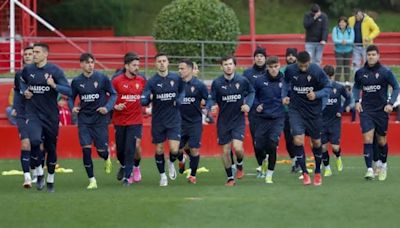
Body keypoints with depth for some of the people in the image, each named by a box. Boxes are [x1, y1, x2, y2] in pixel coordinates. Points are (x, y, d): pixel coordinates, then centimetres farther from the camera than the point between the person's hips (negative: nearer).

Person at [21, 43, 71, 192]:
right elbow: (22, 82, 26)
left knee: (51, 148, 9)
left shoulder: (55, 71, -7)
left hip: (50, 115, -1)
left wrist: (54, 85, -26)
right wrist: (25, 91, 6)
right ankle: (39, 173, -6)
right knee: (34, 140, -25)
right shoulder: (27, 70, 3)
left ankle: (50, 180, 27)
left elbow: (68, 91, -11)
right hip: (33, 113, 1)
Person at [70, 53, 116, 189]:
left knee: (101, 151, 1)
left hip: (100, 118, -1)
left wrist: (108, 107, -12)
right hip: (84, 119, 1)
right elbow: (71, 97, 12)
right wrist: (72, 107, -8)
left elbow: (113, 94, 3)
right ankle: (92, 180, 0)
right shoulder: (77, 81, 1)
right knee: (86, 149, -9)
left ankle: (107, 158, 41)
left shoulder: (102, 78, -5)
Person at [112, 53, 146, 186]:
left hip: (135, 120, 0)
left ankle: (127, 177, -1)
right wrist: (115, 106, -16)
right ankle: (124, 166, 40)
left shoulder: (142, 80, 2)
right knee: (120, 149, 9)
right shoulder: (116, 80, -5)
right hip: (119, 121, 0)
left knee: (131, 149, -9)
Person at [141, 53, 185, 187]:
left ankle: (171, 163, 24)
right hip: (158, 121, 0)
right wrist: (147, 99, -39)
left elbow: (182, 90, 16)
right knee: (159, 149, 7)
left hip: (174, 120, 0)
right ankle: (162, 175, 27)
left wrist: (179, 100, -5)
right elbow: (144, 100, -15)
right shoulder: (152, 81, -8)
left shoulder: (176, 78, -2)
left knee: (174, 149, -11)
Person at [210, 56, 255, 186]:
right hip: (223, 121, 1)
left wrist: (248, 104, -4)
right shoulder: (217, 83, -7)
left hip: (238, 120, -1)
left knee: (238, 148, -16)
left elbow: (251, 92, 12)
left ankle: (240, 166, 17)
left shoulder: (242, 81, -5)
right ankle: (230, 178, 20)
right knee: (226, 151, 3)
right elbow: (212, 100, 0)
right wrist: (212, 107, -21)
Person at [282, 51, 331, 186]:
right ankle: (305, 173, -5)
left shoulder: (317, 71, -15)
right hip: (296, 110, 0)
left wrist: (316, 95, -23)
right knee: (298, 140, -16)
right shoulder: (290, 70, -8)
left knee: (316, 142, 9)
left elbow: (328, 87, -7)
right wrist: (284, 95, 0)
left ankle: (318, 172, 30)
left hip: (314, 110, 0)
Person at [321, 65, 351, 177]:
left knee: (335, 147, -6)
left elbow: (348, 98, 11)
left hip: (335, 121, 0)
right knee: (323, 146, -1)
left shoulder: (339, 87, -5)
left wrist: (341, 110, 3)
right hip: (322, 121, 0)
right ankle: (327, 168, 16)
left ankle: (338, 158, 29)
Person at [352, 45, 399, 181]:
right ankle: (369, 169, -16)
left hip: (381, 110, -1)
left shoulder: (385, 72, -6)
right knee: (367, 139, -13)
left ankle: (383, 165, 35)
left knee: (381, 141, 10)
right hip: (366, 110, 1)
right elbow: (356, 87, 17)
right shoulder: (360, 72, 1)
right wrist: (357, 101, 2)